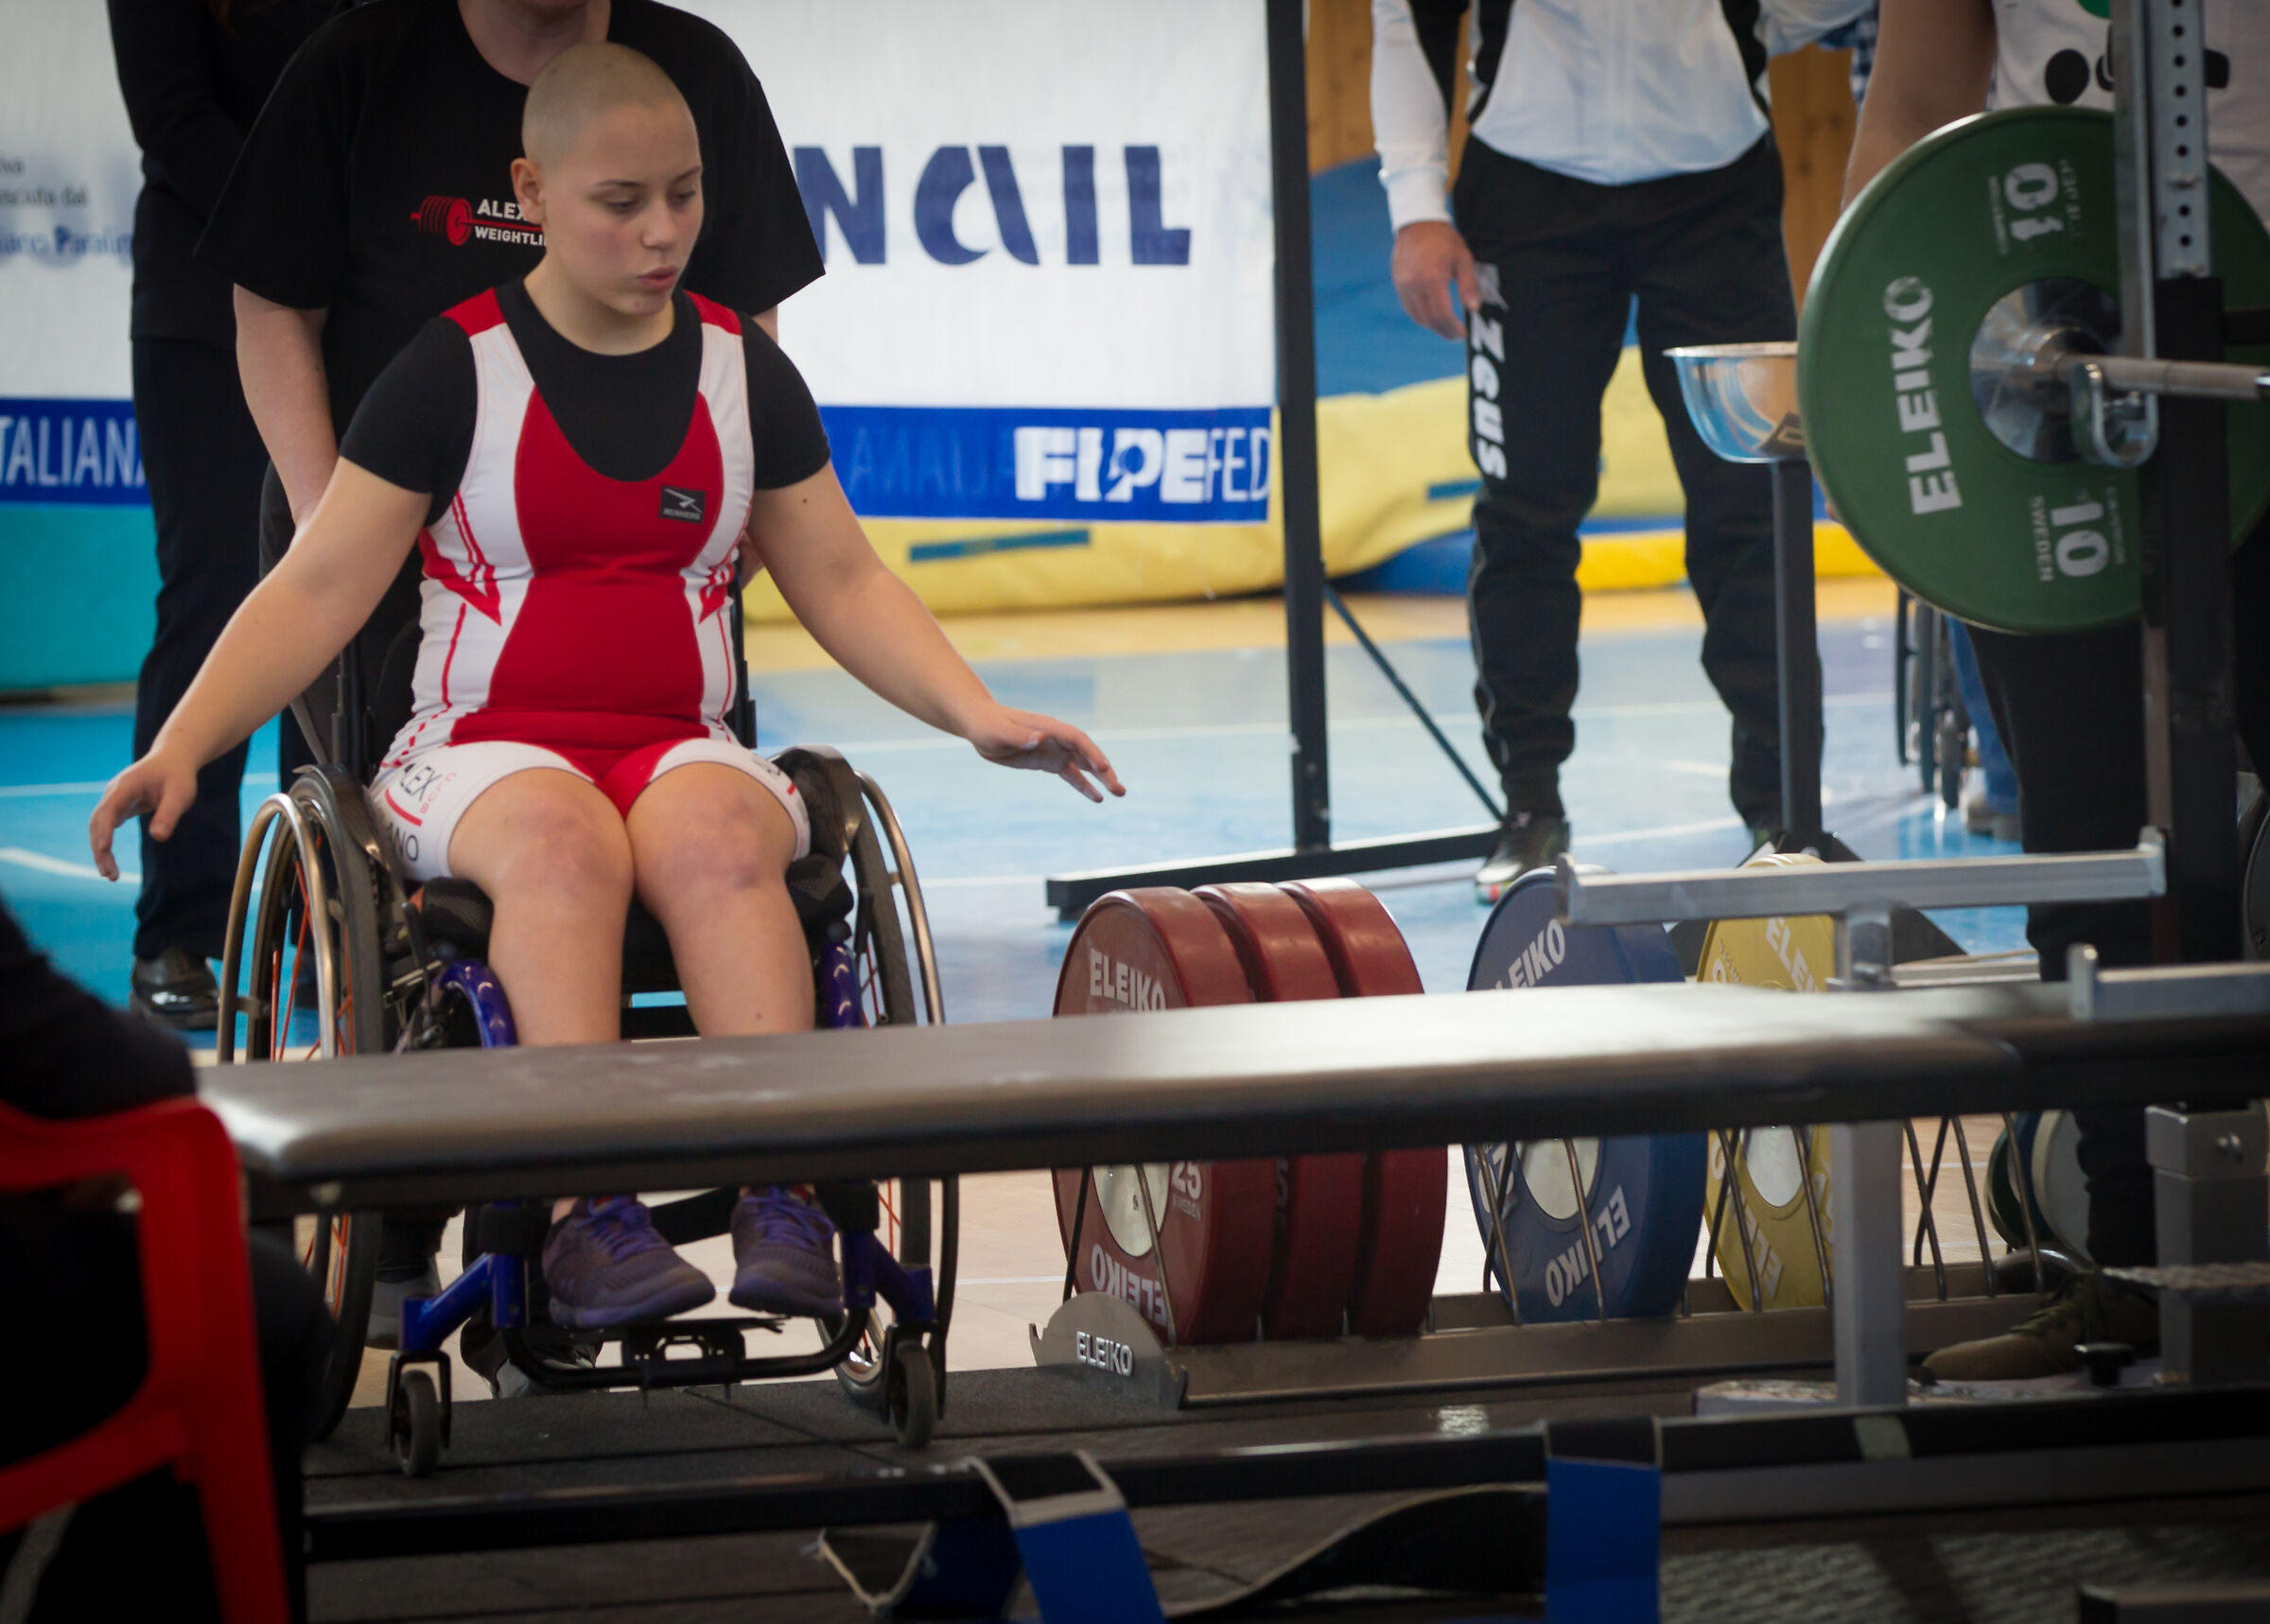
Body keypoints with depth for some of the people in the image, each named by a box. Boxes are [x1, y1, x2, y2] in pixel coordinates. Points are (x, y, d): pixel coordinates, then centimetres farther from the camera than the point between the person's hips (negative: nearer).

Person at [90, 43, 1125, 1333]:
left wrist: (980, 715, 3)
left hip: (684, 751, 2)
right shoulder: (457, 370, 1)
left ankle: (783, 1199, -45)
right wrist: (181, 745, -13)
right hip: (485, 750, -2)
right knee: (563, 841, -38)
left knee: (719, 836, -35)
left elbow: (842, 581, 17)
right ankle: (590, 1216, -48)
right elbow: (320, 591, -1)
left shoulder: (743, 370, 11)